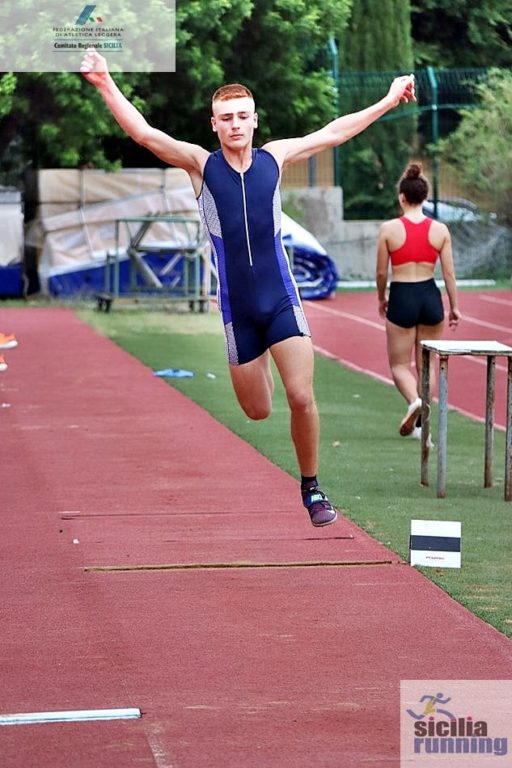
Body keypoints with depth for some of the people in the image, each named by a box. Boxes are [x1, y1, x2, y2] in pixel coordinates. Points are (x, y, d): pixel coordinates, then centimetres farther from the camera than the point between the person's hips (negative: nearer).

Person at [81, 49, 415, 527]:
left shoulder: (274, 158, 3)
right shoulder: (201, 164, -3)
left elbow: (334, 133, 15)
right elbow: (144, 133, -13)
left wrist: (389, 100, 21)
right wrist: (104, 84, -25)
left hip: (282, 299, 1)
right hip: (236, 308, -1)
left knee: (301, 397, -12)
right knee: (256, 414, 4)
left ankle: (311, 487, 6)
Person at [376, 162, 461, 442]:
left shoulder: (389, 229, -8)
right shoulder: (440, 230, -2)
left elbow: (381, 272, -1)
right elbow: (449, 273, 1)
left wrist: (381, 299, 16)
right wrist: (454, 307, 11)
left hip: (401, 297, -2)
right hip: (430, 296, 2)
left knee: (399, 364, 10)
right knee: (427, 365, 15)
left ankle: (414, 401, -20)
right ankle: (421, 424, 13)